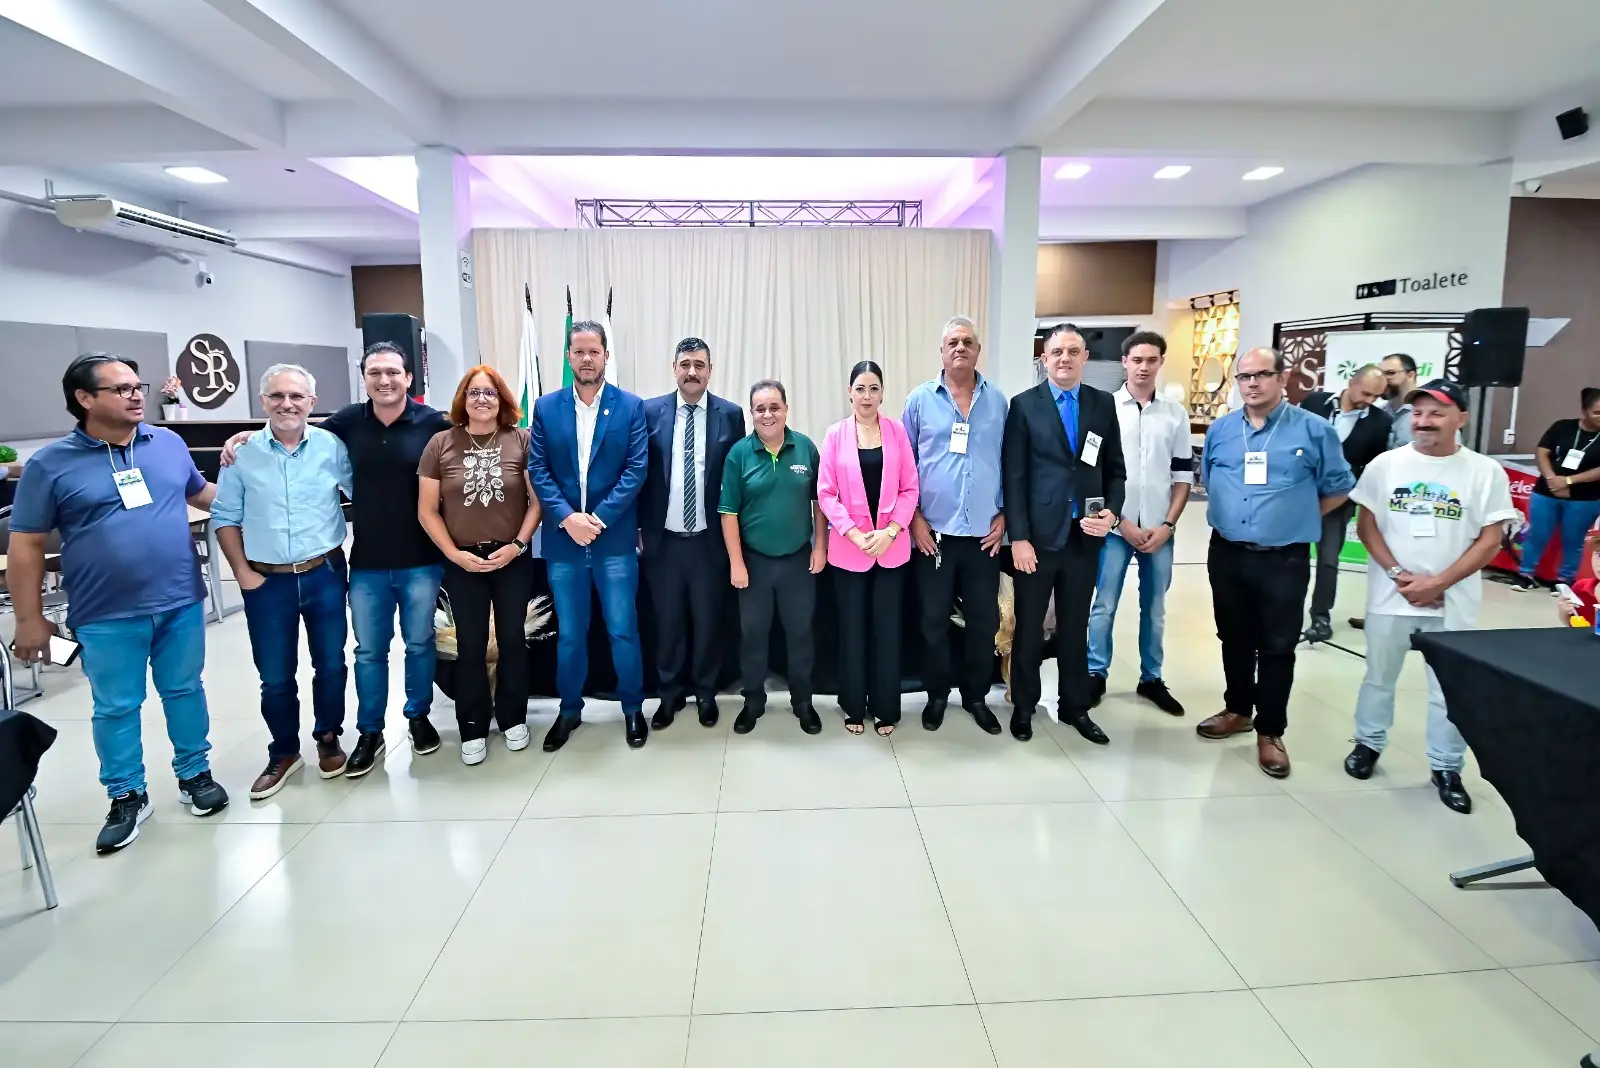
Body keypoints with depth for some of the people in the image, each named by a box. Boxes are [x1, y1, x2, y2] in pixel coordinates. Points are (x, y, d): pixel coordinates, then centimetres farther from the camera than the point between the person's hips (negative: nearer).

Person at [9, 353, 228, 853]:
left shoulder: (169, 443, 2)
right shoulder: (51, 464, -6)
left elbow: (199, 492, 22)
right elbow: (25, 545, -3)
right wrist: (30, 619, -3)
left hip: (181, 603, 2)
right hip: (107, 617, -2)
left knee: (185, 691, 14)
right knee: (116, 708, 10)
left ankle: (195, 775, 30)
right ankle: (127, 797, 26)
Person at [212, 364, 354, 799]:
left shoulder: (333, 447, -3)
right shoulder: (242, 453, -3)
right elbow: (225, 517, 3)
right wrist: (241, 571, -2)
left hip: (326, 575, 0)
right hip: (267, 582, 0)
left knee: (330, 666, 10)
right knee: (275, 677, 9)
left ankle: (328, 739, 32)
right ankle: (284, 753, 28)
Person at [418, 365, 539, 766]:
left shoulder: (522, 440, -4)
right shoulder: (441, 444, -1)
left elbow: (538, 499, -3)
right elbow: (427, 511, 0)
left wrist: (517, 545, -12)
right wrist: (454, 554, -8)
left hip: (513, 559, 0)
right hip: (462, 562, 0)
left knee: (512, 640, 10)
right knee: (470, 646, 8)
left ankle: (512, 719, 27)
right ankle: (473, 729, 22)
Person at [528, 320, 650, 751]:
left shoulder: (631, 406, -1)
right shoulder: (546, 407, 4)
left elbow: (637, 469, -7)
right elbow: (537, 471, 0)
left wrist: (599, 518, -14)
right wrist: (567, 517, -13)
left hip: (615, 538, -2)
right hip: (562, 540, 2)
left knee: (623, 630, 5)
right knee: (569, 632, 13)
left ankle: (633, 708, 24)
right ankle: (569, 710, 30)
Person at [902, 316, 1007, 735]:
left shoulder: (998, 401, 4)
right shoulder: (920, 399, -1)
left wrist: (1003, 515, 2)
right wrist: (914, 518, -4)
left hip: (984, 533, 2)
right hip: (933, 532, -1)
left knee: (984, 620, 9)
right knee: (934, 619, 8)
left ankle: (975, 695, 27)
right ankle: (937, 695, 26)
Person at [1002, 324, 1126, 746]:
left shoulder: (1104, 404, 7)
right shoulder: (1024, 405, -3)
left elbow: (1115, 469, 9)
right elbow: (1013, 476, -7)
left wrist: (1113, 512, -9)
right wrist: (1018, 537, -12)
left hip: (1085, 537, 3)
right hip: (1038, 536, -3)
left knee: (1075, 627, 15)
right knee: (1029, 628, 10)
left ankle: (1075, 706, 29)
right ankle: (1023, 705, 26)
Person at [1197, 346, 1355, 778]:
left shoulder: (1314, 430, -5)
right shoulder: (1220, 430, 5)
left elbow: (1339, 487, 5)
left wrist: (1296, 517, 5)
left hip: (1284, 559, -3)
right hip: (1226, 554, 4)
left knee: (1277, 647, 3)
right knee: (1234, 639, 15)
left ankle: (1270, 733, 15)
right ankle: (1238, 710, 33)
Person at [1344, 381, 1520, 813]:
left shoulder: (1485, 472, -3)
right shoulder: (1385, 464, -1)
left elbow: (1490, 541, -4)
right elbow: (1366, 525, 0)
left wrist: (1439, 583, -14)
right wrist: (1398, 575, -11)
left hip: (1452, 602, -1)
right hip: (1390, 596, 1)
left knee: (1449, 688, 9)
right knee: (1379, 676, 15)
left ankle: (1447, 768, 25)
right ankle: (1369, 743, 33)